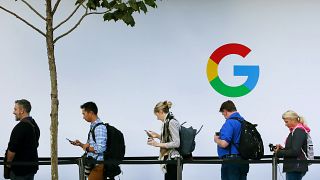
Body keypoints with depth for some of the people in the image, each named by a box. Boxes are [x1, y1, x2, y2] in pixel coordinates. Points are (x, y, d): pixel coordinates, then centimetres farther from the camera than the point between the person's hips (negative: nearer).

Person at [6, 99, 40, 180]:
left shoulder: (20, 127, -20)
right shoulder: (35, 125, 11)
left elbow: (12, 149, -22)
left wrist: (8, 163, -7)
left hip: (20, 169, -9)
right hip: (32, 166, 9)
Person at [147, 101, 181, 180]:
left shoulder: (171, 122, -15)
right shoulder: (167, 121, 13)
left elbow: (176, 143, -19)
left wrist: (158, 144, -17)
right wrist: (157, 136, 18)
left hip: (173, 159, -10)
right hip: (169, 159, 10)